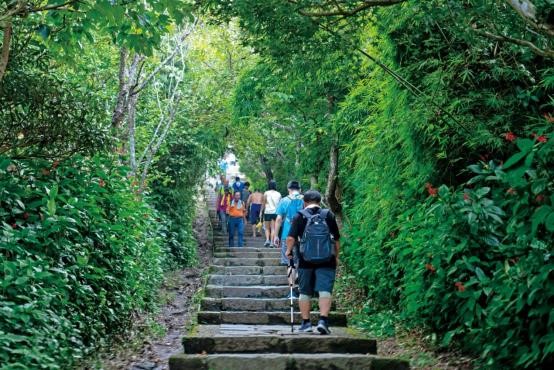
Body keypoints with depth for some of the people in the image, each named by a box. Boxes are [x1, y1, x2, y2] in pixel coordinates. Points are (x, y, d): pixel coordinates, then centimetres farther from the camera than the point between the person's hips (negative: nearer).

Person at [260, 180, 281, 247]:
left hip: (267, 212, -1)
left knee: (267, 228, 9)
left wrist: (261, 212, 3)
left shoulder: (266, 193, -2)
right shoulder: (278, 194, 4)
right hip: (275, 212, 1)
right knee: (273, 228, 3)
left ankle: (267, 240, -9)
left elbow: (263, 203, -3)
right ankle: (272, 242, -3)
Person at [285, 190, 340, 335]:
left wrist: (288, 251, 9)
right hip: (326, 260, 0)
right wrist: (336, 256, 19)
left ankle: (306, 322, 14)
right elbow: (337, 239, 9)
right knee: (325, 290, -3)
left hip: (305, 259, 0)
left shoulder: (300, 216, 1)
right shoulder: (329, 215, 6)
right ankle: (323, 320, -17)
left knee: (305, 292, 10)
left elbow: (291, 237, -7)